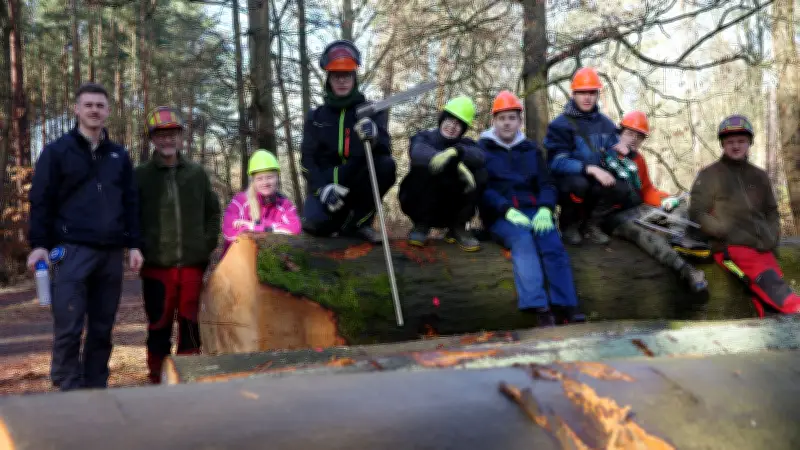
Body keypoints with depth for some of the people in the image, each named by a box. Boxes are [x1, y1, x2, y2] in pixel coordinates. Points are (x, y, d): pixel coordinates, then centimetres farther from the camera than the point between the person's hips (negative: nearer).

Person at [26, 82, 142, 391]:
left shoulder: (119, 155, 16)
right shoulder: (57, 151, 3)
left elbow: (130, 203, 16)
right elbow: (40, 200, 0)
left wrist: (133, 244, 8)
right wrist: (39, 243, -9)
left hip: (111, 253, 4)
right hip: (72, 251, -4)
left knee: (102, 328, 7)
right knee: (68, 329, -7)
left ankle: (96, 389, 16)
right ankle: (69, 392, 1)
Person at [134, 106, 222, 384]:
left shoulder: (197, 173, 11)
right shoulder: (141, 176, 3)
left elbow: (213, 212, 17)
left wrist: (208, 244, 7)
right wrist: (141, 249, -5)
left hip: (193, 264, 2)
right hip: (157, 266, -2)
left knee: (191, 325, 6)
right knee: (159, 326, 2)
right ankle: (158, 379, 12)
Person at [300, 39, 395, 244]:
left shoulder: (372, 112, 5)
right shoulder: (316, 118, 9)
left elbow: (385, 149, -13)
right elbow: (308, 159, 1)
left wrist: (374, 136, -39)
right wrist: (323, 187, -20)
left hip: (359, 185, 0)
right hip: (326, 185, 0)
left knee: (386, 165, -30)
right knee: (315, 223, -32)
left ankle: (357, 222, -13)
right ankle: (342, 217, 6)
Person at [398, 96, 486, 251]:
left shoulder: (466, 144, 2)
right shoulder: (424, 137, -6)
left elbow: (479, 156, -22)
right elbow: (418, 152, -32)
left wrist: (456, 151, -42)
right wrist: (454, 163, -49)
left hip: (449, 210, 2)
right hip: (420, 204, -2)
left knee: (479, 174, -20)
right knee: (426, 168, -30)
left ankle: (457, 227, -5)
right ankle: (421, 224, -10)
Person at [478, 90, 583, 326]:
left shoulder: (531, 149, 20)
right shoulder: (482, 148, 9)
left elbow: (547, 185, 12)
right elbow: (483, 189, -3)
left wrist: (545, 210, -11)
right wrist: (508, 211, -19)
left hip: (533, 210, 3)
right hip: (500, 216, -3)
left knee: (552, 241, -27)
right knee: (522, 238, -34)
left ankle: (566, 307, -36)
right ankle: (539, 308, -45)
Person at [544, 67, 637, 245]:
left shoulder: (606, 124, 7)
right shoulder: (559, 125, -10)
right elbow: (557, 162, -20)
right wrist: (591, 169, -30)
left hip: (595, 184, 4)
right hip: (567, 182, -4)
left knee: (623, 190, -24)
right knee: (579, 183, -38)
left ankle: (591, 223, 1)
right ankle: (569, 224, -8)